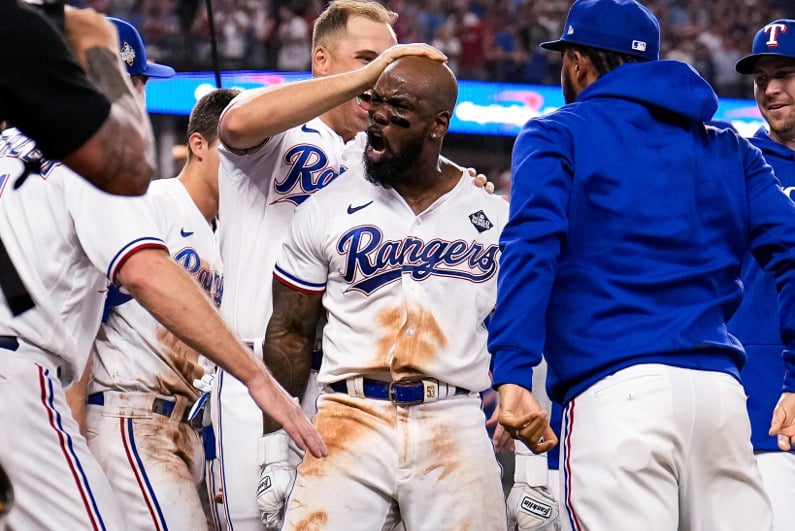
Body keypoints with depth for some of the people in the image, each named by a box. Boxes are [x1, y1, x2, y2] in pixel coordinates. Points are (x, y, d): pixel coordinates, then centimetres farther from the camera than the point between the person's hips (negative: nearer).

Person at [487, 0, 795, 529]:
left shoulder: (556, 134, 9)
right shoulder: (730, 150, 22)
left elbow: (531, 248, -8)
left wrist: (512, 375, -15)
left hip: (618, 390, -4)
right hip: (722, 391, 4)